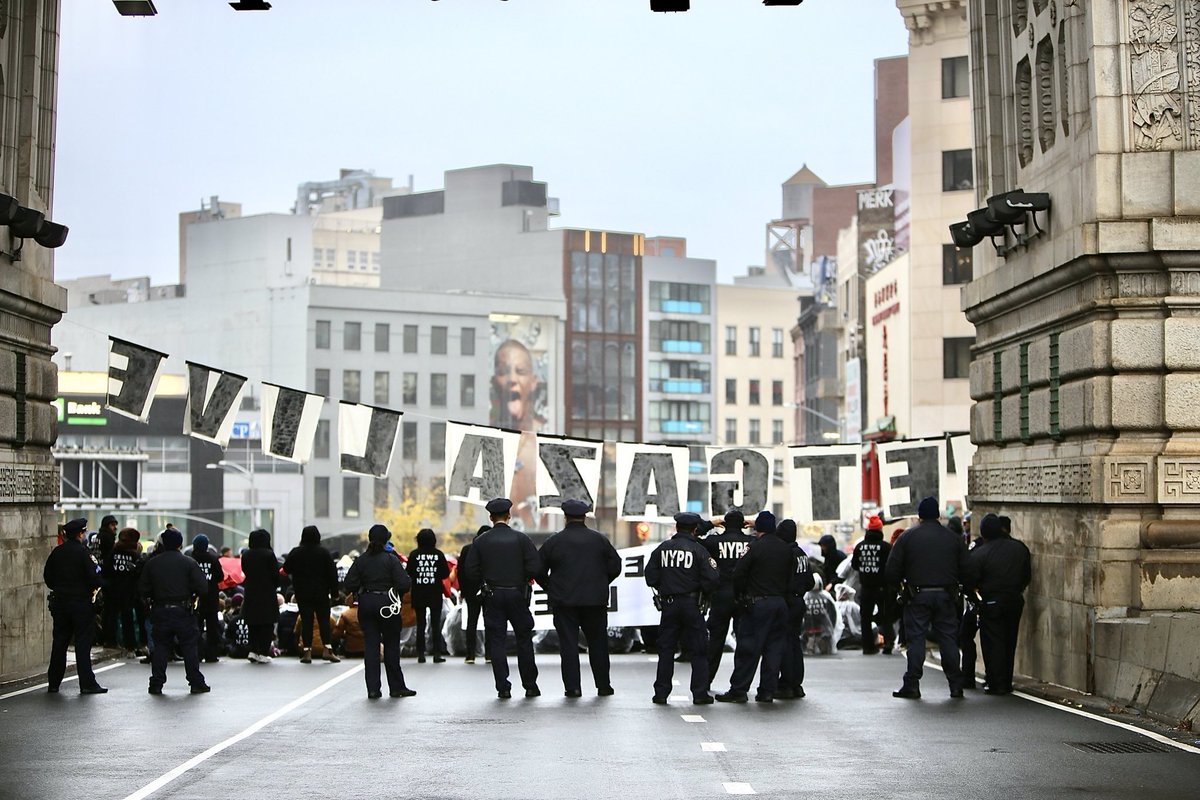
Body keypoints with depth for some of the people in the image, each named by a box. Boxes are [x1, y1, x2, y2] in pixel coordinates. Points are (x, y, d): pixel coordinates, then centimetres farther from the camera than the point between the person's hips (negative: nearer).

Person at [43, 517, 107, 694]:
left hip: (60, 602, 6)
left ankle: (53, 683, 16)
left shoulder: (56, 552, 5)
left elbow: (47, 576, 11)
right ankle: (87, 683, -4)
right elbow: (93, 576, -18)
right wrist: (101, 582, 2)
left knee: (59, 642, 12)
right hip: (81, 602, -6)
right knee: (83, 642, -3)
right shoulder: (82, 552, -13)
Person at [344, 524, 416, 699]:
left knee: (370, 645, 5)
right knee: (391, 645, 7)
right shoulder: (391, 559, -9)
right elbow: (404, 584, -14)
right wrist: (396, 591, 6)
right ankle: (396, 687, 13)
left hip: (366, 605, 3)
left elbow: (349, 584, -2)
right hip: (386, 604, -3)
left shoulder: (361, 560, 1)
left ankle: (373, 689, 2)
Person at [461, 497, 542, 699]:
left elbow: (470, 570, -3)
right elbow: (535, 566, -10)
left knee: (496, 641, 4)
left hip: (493, 597, 0)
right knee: (524, 639, 10)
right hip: (517, 594, 0)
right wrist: (524, 578, 9)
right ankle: (530, 685, 13)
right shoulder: (520, 538, -4)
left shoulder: (481, 541, -1)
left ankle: (503, 688, 0)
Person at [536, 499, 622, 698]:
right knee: (598, 643, 11)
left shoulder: (554, 541, -2)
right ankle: (603, 685, 14)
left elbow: (539, 570, 1)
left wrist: (551, 588, 16)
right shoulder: (599, 539, 2)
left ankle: (572, 687, -1)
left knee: (568, 644, 2)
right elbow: (615, 566, 4)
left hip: (564, 601, -1)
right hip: (595, 600, 1)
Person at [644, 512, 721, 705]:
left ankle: (661, 693, 8)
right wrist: (714, 569, 11)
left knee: (666, 649, 9)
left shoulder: (662, 549, 3)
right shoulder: (698, 550, -7)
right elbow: (711, 581, -10)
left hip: (668, 605, 3)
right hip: (691, 605, -3)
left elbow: (651, 578, 4)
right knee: (698, 651, 5)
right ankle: (700, 693, 3)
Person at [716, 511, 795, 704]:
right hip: (780, 604, 5)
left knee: (748, 648, -2)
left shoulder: (755, 547, -9)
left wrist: (741, 594, 6)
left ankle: (739, 690, -2)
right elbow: (791, 577, 11)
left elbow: (739, 574, -9)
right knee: (774, 648, 8)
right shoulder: (787, 549, 8)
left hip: (758, 603, -5)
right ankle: (767, 691, 8)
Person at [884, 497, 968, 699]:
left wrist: (898, 584, 16)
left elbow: (891, 570, -3)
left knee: (916, 639, 1)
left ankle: (912, 685, -1)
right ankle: (955, 684, 7)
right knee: (948, 639, 7)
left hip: (918, 595, -2)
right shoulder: (953, 537, 6)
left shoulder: (907, 537, -1)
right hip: (946, 595, 2)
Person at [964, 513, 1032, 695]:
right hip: (1015, 601, 5)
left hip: (991, 603, -5)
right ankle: (1007, 682, 19)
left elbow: (970, 581, -11)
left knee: (993, 643, 2)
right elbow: (1027, 575, 11)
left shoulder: (978, 554, -14)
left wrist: (975, 593, 10)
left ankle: (996, 684, 0)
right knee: (1009, 642, 13)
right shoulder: (1020, 548, 1)